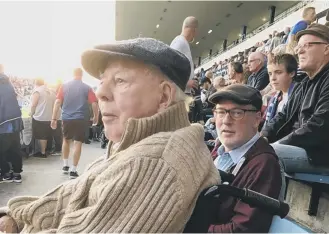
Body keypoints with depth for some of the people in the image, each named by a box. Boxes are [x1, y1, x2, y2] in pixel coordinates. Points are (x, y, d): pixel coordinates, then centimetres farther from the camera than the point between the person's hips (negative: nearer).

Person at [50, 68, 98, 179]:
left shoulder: (64, 86, 4)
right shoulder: (87, 88, 0)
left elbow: (57, 102, -2)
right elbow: (94, 104, -5)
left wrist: (54, 118, 0)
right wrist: (95, 117, 9)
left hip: (66, 118, 3)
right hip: (80, 119, -3)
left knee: (66, 141, 22)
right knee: (78, 143, 3)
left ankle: (65, 166, 29)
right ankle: (73, 170, 4)